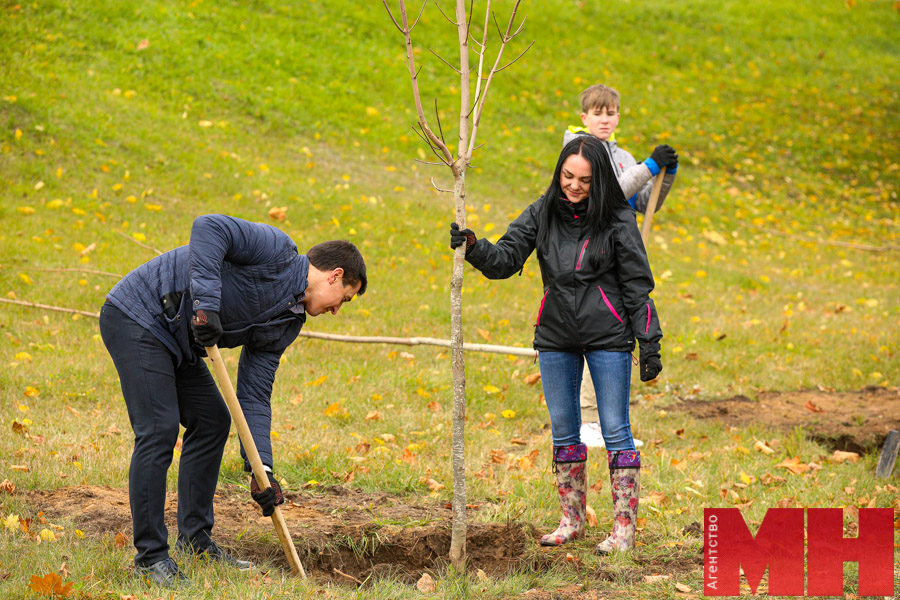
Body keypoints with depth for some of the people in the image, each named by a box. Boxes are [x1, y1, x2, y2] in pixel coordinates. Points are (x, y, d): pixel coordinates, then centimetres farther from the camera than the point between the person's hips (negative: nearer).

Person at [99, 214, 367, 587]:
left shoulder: (285, 325, 11)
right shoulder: (277, 252, -14)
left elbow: (254, 396, 8)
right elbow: (209, 227, -28)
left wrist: (261, 468, -3)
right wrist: (206, 302, -33)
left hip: (175, 342, 10)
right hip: (135, 318, -10)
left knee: (212, 422, 12)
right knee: (159, 429, -14)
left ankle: (195, 540, 22)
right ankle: (149, 557, -7)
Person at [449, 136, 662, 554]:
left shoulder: (617, 220, -7)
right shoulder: (543, 213, 1)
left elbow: (637, 284, -4)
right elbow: (507, 257, -1)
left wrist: (649, 343, -7)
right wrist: (474, 248, -21)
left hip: (608, 338, -4)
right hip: (556, 338, 4)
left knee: (615, 430, -2)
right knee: (563, 432, 10)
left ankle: (624, 527, 4)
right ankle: (572, 520, 22)